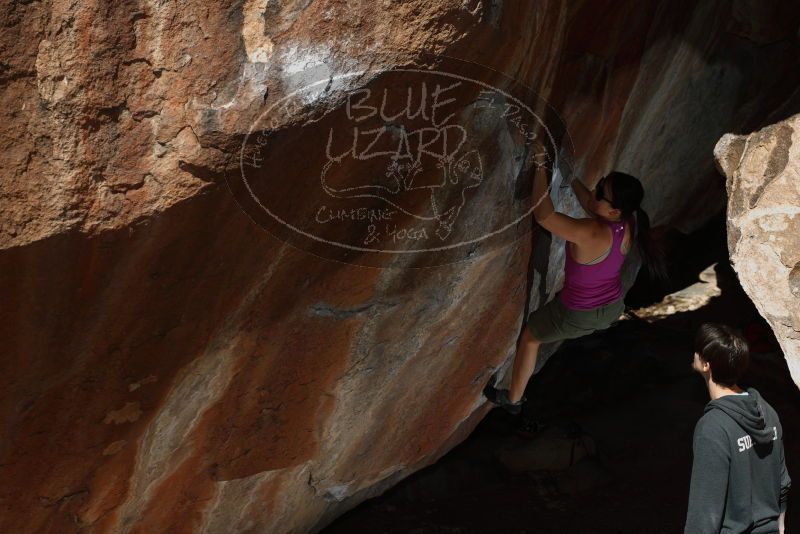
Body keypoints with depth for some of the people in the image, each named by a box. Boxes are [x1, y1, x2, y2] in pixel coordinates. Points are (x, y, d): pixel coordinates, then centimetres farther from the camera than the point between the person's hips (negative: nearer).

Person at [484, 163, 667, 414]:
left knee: (530, 336, 22)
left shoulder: (590, 234, -40)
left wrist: (541, 169, -36)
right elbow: (592, 207, 0)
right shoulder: (628, 224, -19)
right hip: (613, 309, 5)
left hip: (579, 316, -5)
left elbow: (543, 215, -40)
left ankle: (513, 399, 37)